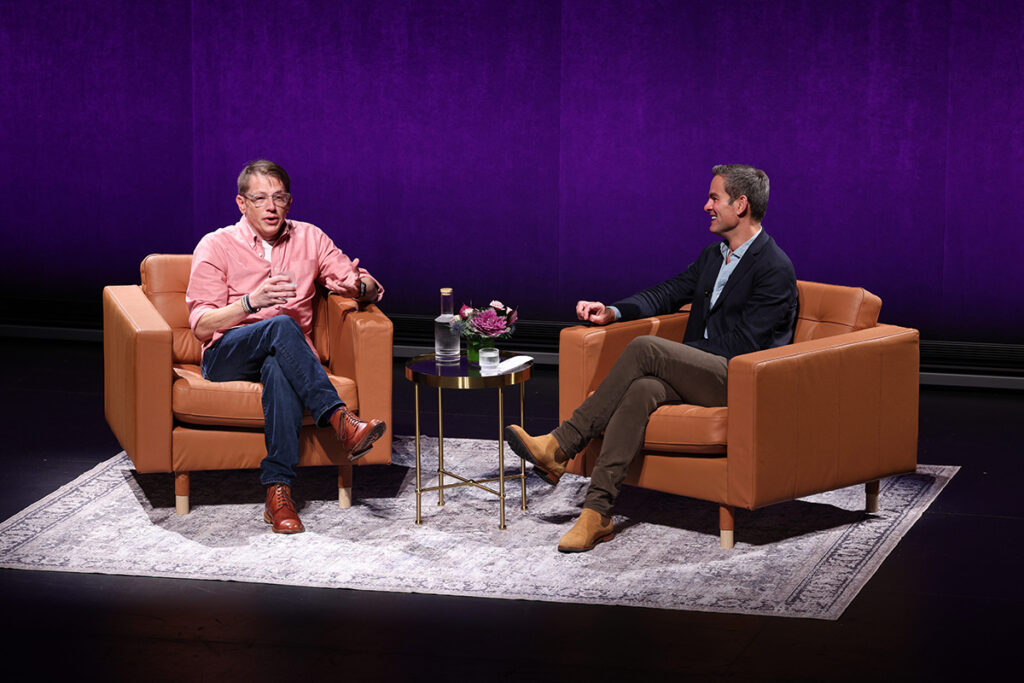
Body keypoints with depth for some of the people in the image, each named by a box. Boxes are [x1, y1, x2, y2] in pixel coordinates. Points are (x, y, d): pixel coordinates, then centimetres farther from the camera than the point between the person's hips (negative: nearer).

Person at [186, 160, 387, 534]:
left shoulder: (309, 239, 13)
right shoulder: (215, 246, 4)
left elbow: (371, 288, 13)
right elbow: (201, 325, -5)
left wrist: (358, 286, -13)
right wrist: (252, 302, -21)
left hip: (283, 357, 1)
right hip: (226, 358, -1)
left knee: (278, 368, -39)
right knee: (281, 326, -35)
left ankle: (278, 490, -46)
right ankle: (340, 419, -47)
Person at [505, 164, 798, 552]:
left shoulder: (775, 269, -10)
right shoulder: (713, 255, 19)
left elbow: (743, 345, -15)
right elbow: (668, 294, 22)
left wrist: (668, 354, -12)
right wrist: (614, 312, 4)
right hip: (699, 373, 7)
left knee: (645, 349, -28)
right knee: (641, 389, -27)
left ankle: (562, 444, -24)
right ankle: (597, 512, -36)